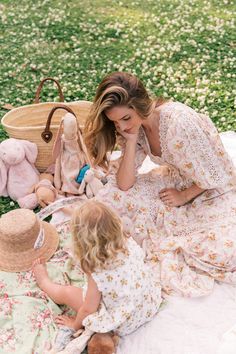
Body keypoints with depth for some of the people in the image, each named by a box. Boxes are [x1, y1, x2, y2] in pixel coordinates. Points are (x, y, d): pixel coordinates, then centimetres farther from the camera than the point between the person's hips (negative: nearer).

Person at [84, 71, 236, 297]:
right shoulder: (134, 127, -10)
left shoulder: (179, 122, -31)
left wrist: (184, 196, -8)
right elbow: (124, 185, -13)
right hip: (178, 183, 6)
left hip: (214, 191, -5)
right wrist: (131, 141, -23)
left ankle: (166, 247, -5)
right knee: (110, 196, -16)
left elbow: (216, 176, -20)